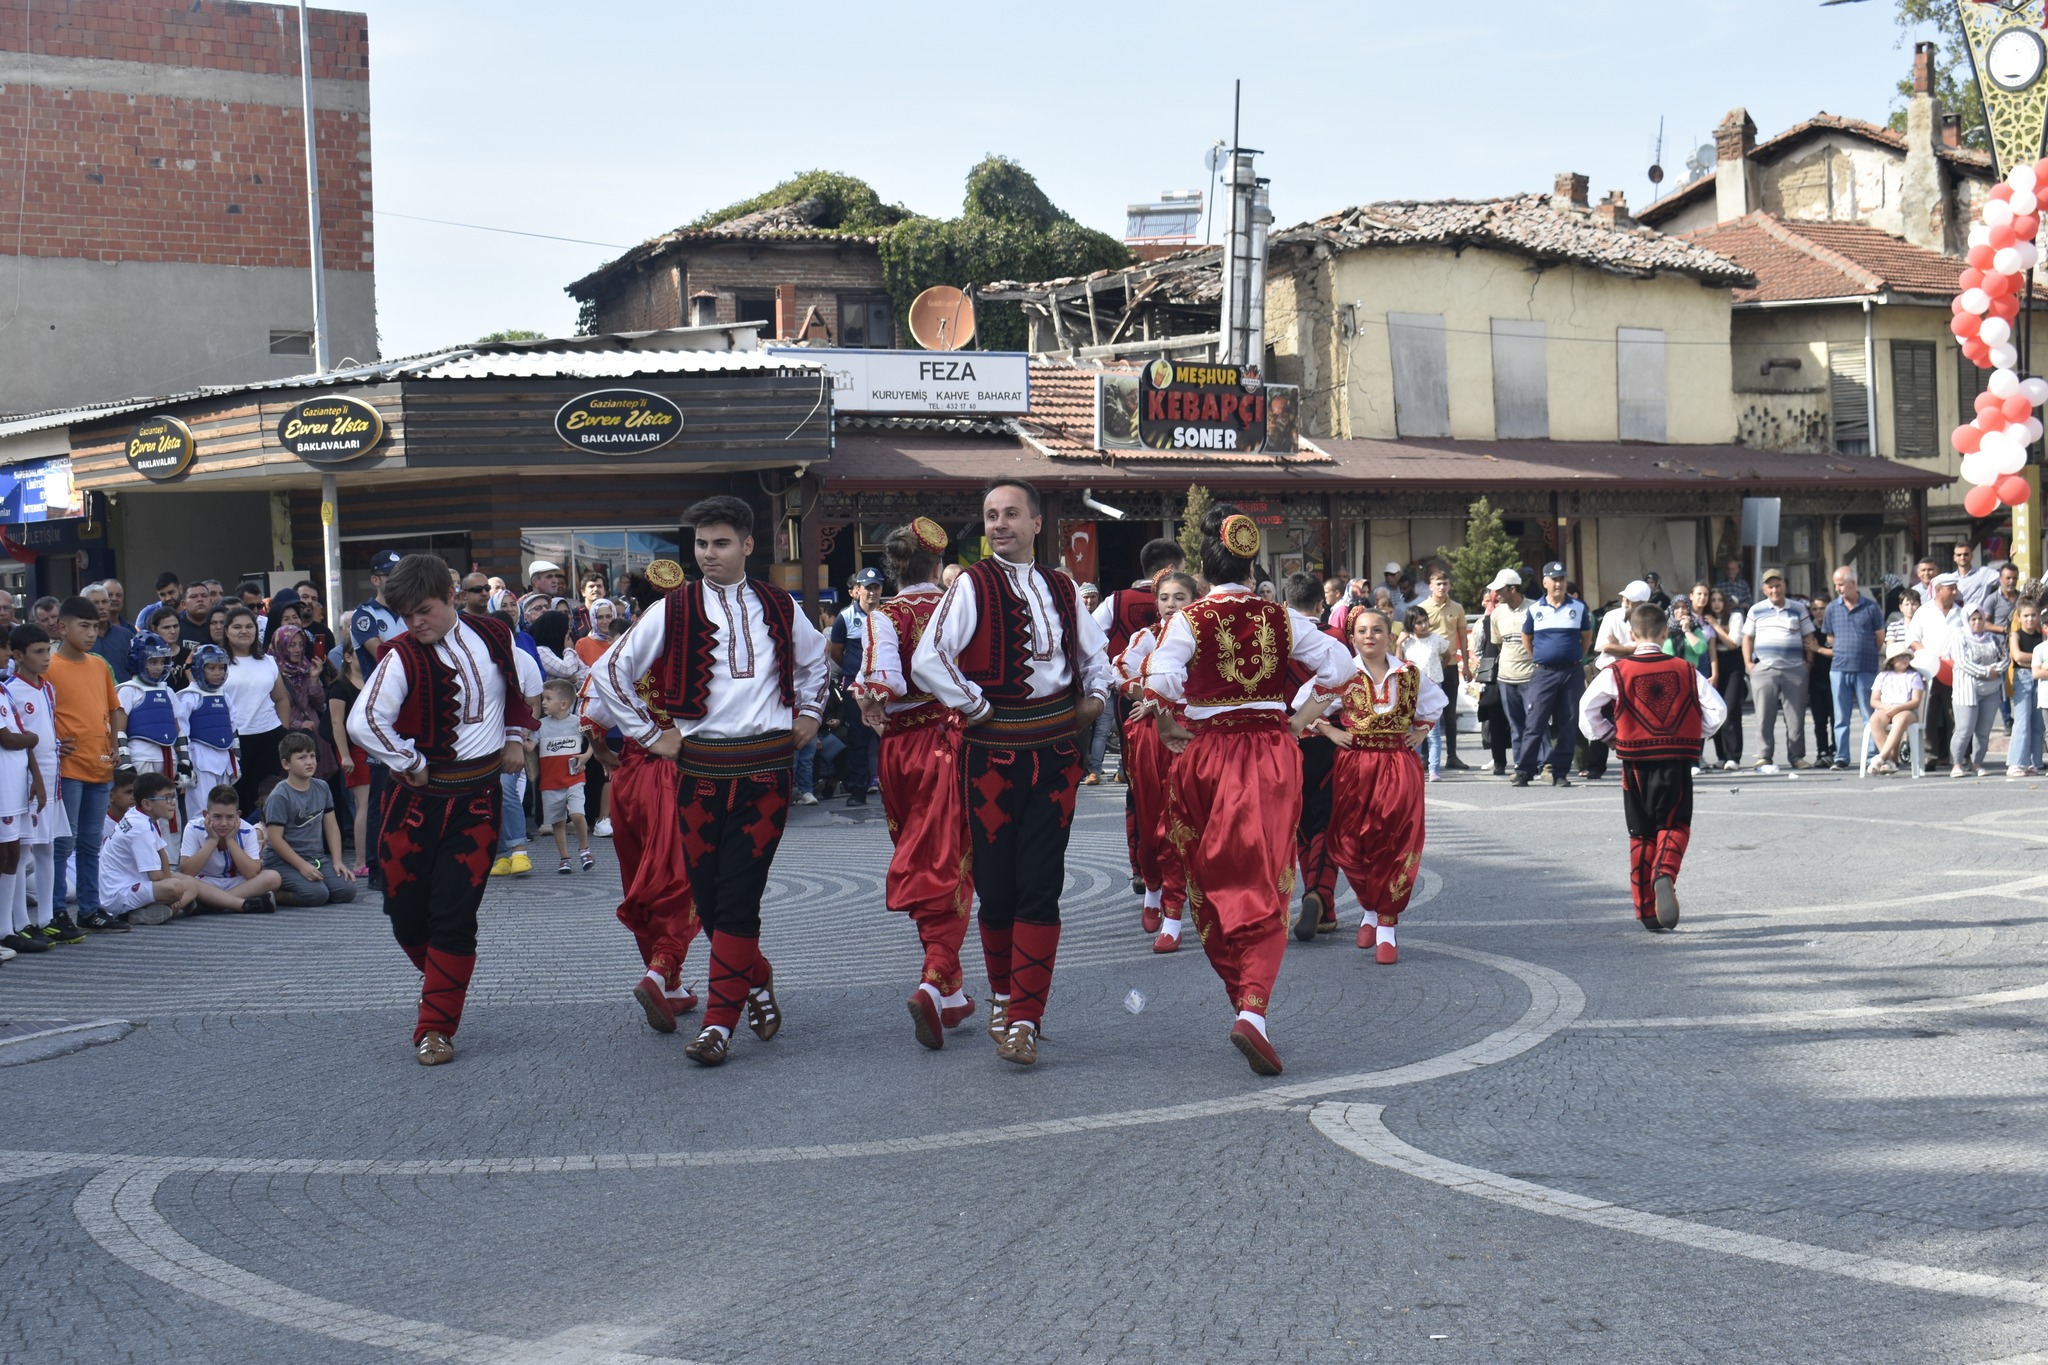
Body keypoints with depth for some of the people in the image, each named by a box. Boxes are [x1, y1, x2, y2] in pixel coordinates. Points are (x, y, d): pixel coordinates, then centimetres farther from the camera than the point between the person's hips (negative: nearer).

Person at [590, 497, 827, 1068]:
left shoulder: (780, 609, 10)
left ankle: (720, 1022, -3)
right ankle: (757, 981, 27)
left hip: (766, 768, 0)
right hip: (701, 769, 0)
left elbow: (814, 658, 31)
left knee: (739, 898, -6)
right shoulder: (672, 611, 1)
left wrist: (808, 712, 20)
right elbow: (609, 673, 5)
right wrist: (649, 734, 3)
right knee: (707, 894, 1)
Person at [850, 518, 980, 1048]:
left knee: (919, 866, 15)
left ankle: (952, 993, 23)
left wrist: (870, 708, -1)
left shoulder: (885, 617, -7)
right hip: (956, 741, 0)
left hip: (902, 747, 1)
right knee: (949, 867, 1)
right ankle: (936, 981, -20)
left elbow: (883, 683, -20)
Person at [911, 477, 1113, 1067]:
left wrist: (1093, 697, 11)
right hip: (995, 750, -3)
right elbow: (927, 661, -15)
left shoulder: (1060, 588, 11)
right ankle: (1003, 995, 27)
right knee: (997, 885, 3)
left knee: (1041, 887, -3)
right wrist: (975, 708, -11)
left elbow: (1094, 654, 26)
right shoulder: (972, 586, -5)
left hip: (1056, 750, 3)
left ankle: (1024, 1020, -3)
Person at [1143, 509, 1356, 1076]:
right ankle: (1253, 1008, -20)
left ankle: (1240, 993, 25)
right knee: (1264, 885, -1)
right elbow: (1341, 665, 3)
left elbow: (1160, 680, -20)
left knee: (1212, 883, 16)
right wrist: (1305, 717, 11)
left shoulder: (1189, 621, -5)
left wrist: (1168, 729, -4)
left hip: (1206, 754, -1)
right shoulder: (1279, 618, 2)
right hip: (1272, 755, 1)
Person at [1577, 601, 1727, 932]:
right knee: (1674, 826, 9)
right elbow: (1716, 709, -1)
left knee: (1641, 834, 11)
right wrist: (1694, 735, 14)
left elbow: (1588, 710, -4)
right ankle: (1665, 874, -24)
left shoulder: (1616, 673, -3)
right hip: (1677, 761, 0)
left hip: (1636, 763, 0)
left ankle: (1647, 911, 11)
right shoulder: (1685, 671, 0)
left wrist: (1610, 735, 12)